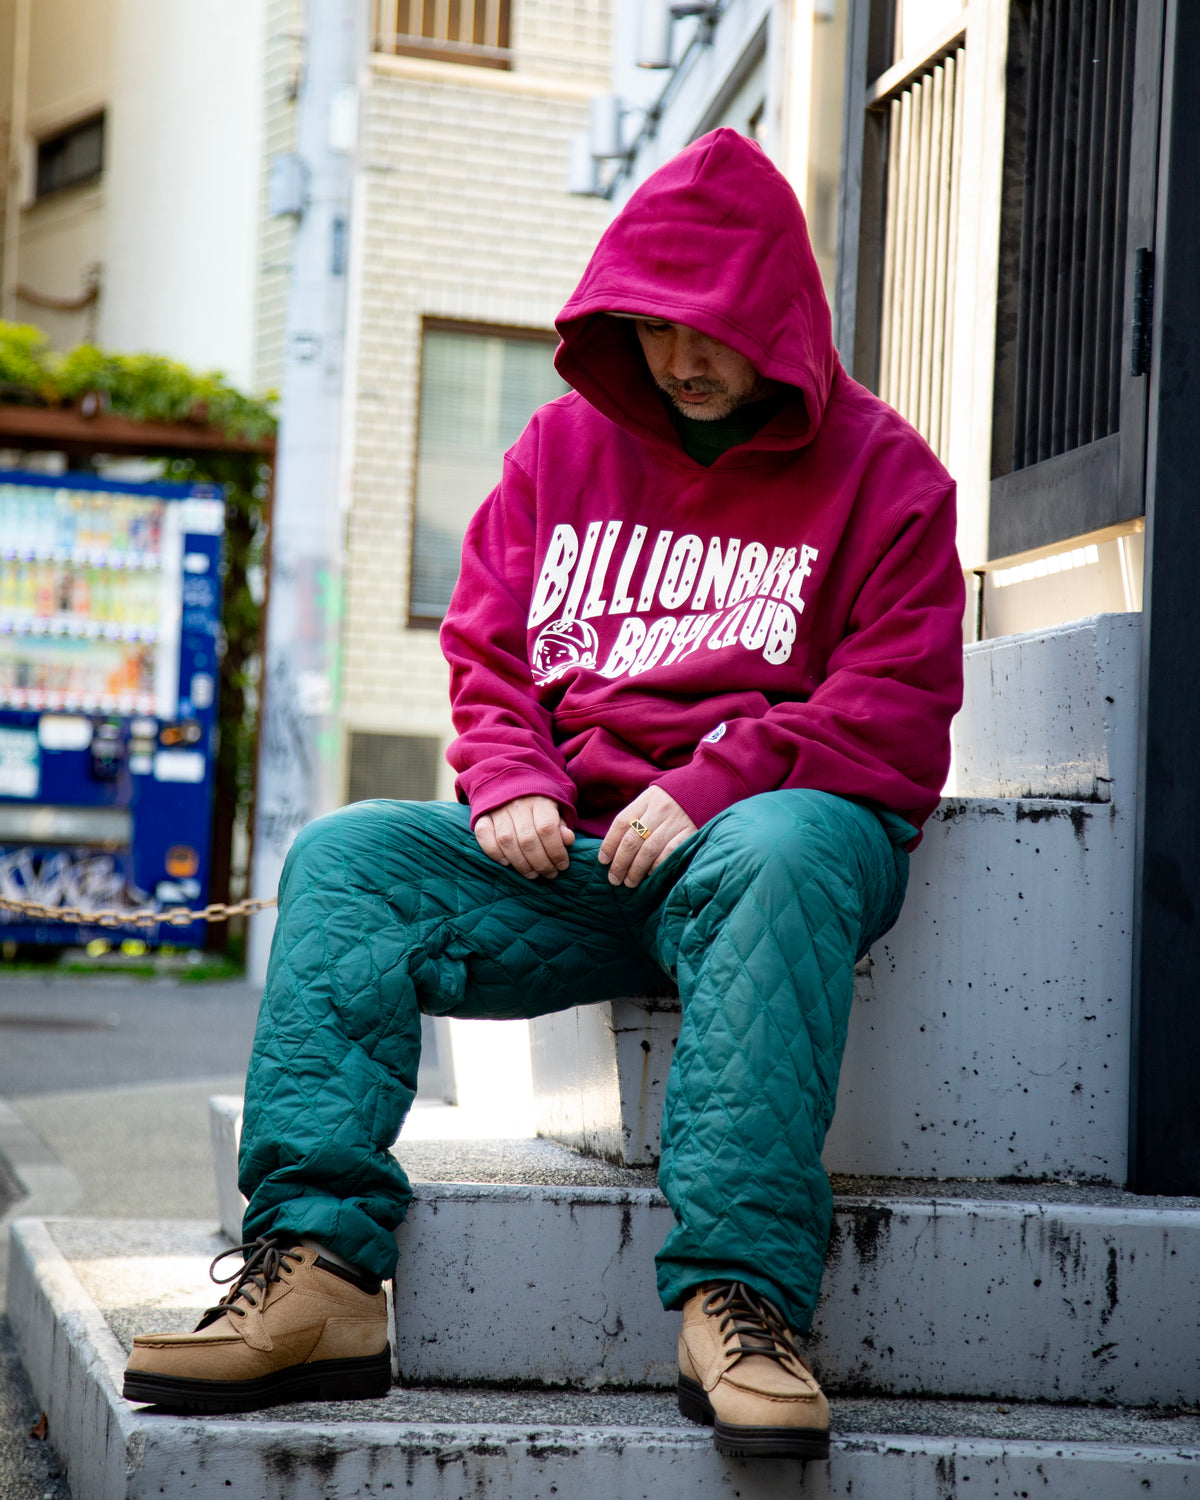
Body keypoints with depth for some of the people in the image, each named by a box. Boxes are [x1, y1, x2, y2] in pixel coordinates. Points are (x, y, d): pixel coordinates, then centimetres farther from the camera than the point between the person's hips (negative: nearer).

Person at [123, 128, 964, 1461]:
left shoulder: (876, 469, 4)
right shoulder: (565, 445, 17)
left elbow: (897, 714, -4)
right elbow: (485, 651, 18)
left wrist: (710, 789, -17)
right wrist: (509, 785, -4)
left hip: (768, 828, -4)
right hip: (574, 850, 4)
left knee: (782, 853, -40)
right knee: (346, 858, -18)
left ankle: (739, 1298, -45)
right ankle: (315, 1267, -30)